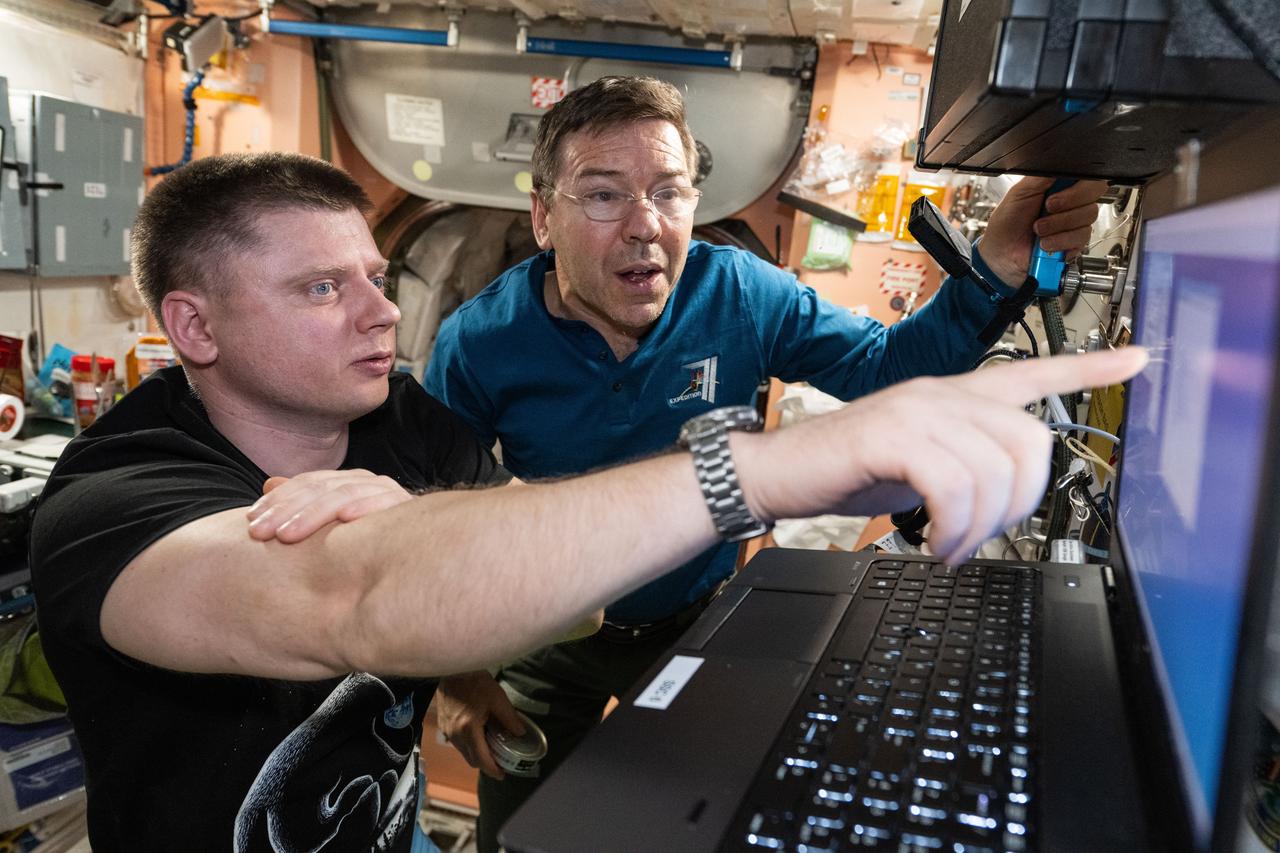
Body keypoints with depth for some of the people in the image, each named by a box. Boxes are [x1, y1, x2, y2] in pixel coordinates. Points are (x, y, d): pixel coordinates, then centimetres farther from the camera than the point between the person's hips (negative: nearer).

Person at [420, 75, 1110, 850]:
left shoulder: (742, 297, -19)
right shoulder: (479, 345, -22)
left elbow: (887, 370, -15)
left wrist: (996, 267, -31)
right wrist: (455, 671, -12)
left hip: (699, 622, 1)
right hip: (545, 642, 0)